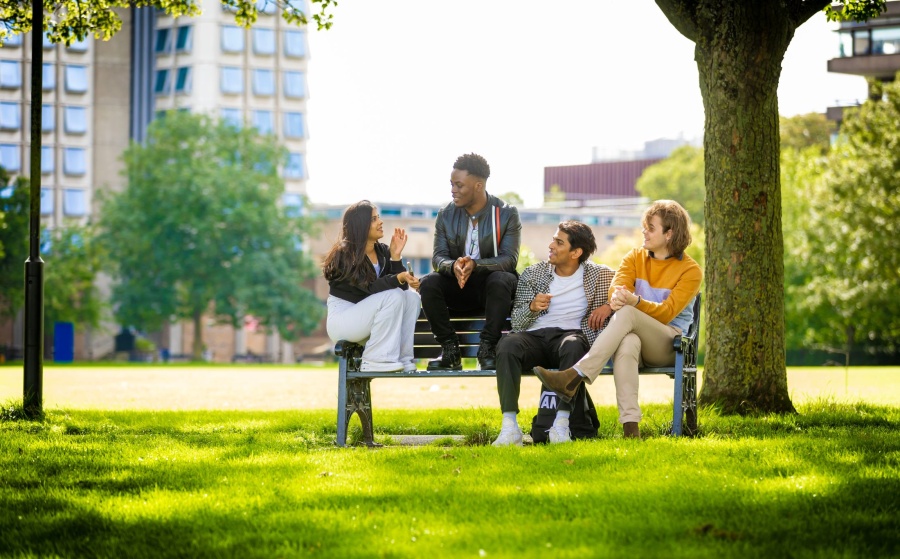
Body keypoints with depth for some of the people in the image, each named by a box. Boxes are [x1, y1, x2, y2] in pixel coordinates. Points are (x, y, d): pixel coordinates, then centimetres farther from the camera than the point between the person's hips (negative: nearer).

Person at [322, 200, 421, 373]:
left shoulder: (383, 251, 4)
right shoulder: (345, 254, -16)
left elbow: (401, 286, -4)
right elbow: (369, 287, -28)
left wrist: (396, 255, -13)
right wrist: (398, 278, -42)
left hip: (365, 318, 7)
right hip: (341, 319, -7)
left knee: (411, 296, -13)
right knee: (392, 297, -27)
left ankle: (402, 358, -16)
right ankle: (376, 361, -24)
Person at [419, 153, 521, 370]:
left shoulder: (507, 214, -9)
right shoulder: (446, 215, 1)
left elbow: (509, 259, -17)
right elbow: (438, 257, -5)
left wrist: (475, 265, -36)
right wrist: (453, 266, -31)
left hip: (492, 285, -3)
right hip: (458, 287, 3)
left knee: (500, 280, -38)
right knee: (429, 283, -27)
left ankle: (487, 348, -27)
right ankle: (450, 349, -20)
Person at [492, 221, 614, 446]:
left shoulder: (600, 275, 13)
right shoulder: (532, 274, 16)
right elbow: (516, 322, 13)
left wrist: (609, 305, -2)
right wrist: (532, 307, -9)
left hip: (571, 333, -1)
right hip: (535, 336, 2)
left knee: (573, 346, -40)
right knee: (507, 345, -34)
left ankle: (561, 425, -42)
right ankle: (509, 427, -40)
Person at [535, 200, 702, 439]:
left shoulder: (690, 270, 2)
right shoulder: (635, 257, 16)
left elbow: (666, 313, -10)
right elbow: (617, 286, -2)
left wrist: (635, 301, -30)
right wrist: (617, 296, -29)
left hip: (668, 345, -3)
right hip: (635, 333, 3)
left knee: (627, 313, -34)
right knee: (627, 344, -39)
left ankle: (573, 377, -46)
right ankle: (631, 426, -52)